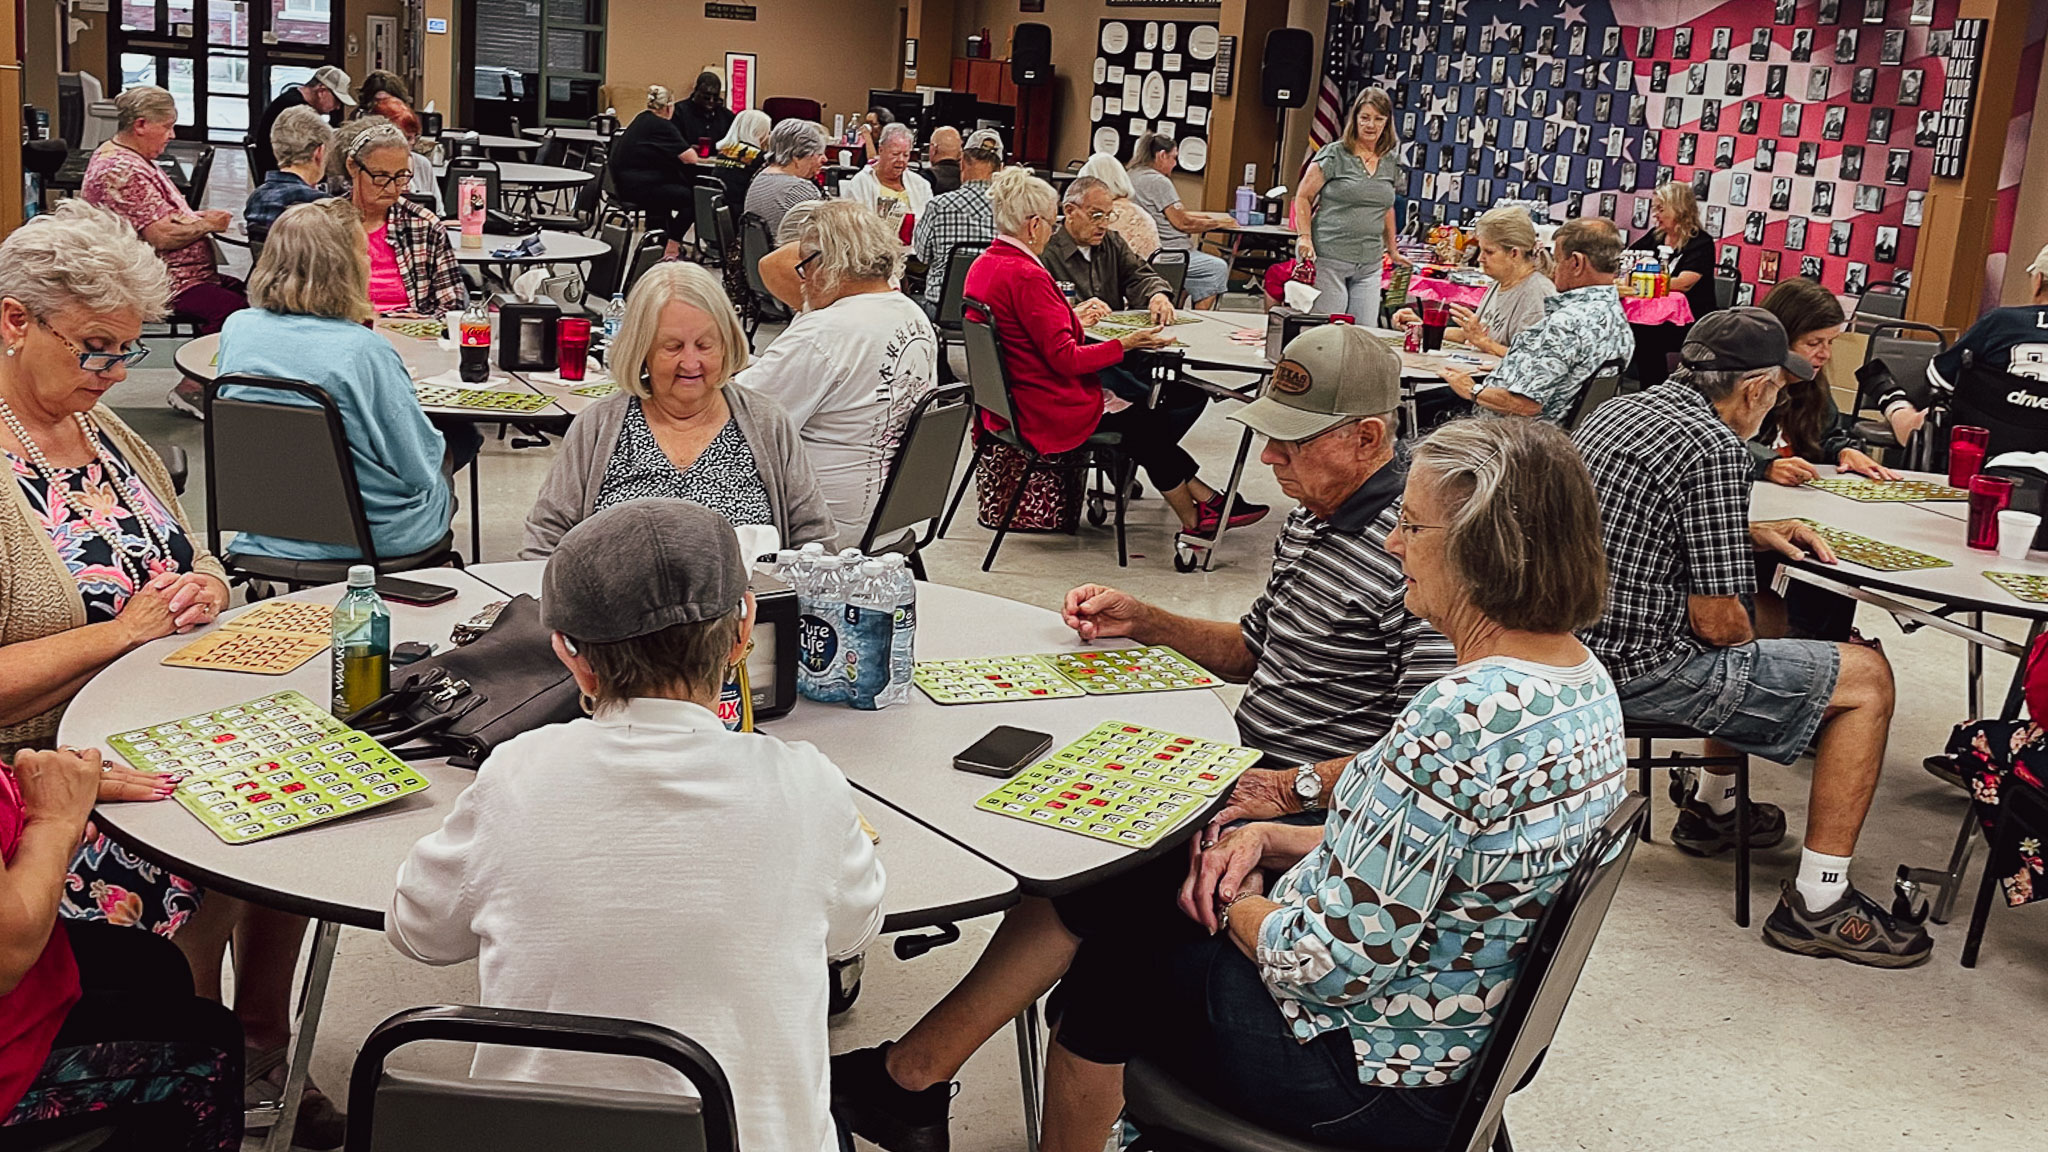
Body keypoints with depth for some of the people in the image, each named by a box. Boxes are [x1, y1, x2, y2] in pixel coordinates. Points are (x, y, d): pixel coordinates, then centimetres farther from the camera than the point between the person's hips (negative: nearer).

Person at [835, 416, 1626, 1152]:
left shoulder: (1461, 718, -32)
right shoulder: (1581, 676, 0)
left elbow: (1327, 962, -29)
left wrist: (1233, 905, -8)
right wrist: (1274, 842, 2)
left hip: (1369, 1077, -9)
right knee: (1108, 879, 9)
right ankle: (913, 1074, 22)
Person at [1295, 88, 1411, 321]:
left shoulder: (1390, 163, 13)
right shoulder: (1334, 155, -2)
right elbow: (1303, 197, 0)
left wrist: (1392, 251, 28)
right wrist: (1305, 237, -12)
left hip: (1369, 264, 5)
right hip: (1329, 258, -5)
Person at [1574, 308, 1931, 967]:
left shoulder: (1620, 411, 9)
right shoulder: (1716, 449, -19)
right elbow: (1718, 623, -18)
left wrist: (1752, 535, 17)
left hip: (1581, 642, 10)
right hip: (1638, 669, -10)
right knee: (1866, 679, 1)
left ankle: (1712, 809, 42)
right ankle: (1818, 902, 3)